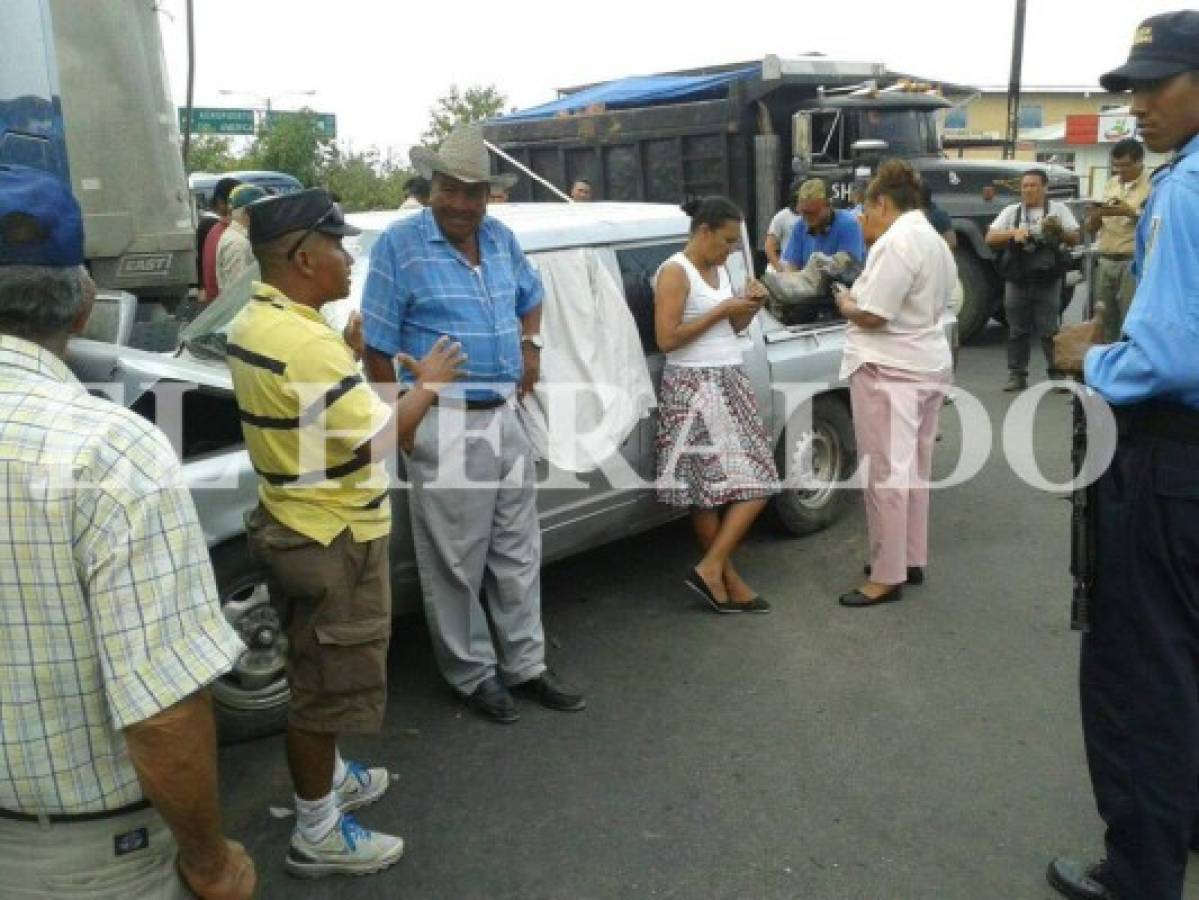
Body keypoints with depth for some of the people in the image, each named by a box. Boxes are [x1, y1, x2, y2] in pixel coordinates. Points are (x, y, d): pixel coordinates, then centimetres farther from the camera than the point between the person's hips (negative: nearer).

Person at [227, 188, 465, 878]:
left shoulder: (252, 323, 5)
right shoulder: (307, 343, -27)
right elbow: (380, 437, -23)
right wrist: (429, 383, -8)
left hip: (291, 522, 10)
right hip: (333, 538, -10)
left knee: (315, 669, 24)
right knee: (328, 679, 4)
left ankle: (329, 777, 43)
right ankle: (318, 834, 20)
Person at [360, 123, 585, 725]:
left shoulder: (500, 238, 8)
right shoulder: (400, 245, -10)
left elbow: (530, 295, 28)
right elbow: (377, 346, -9)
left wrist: (530, 345, 11)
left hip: (505, 418, 6)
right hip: (445, 426, -6)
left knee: (518, 553, 14)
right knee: (457, 564, 4)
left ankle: (525, 665, 28)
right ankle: (473, 674, 22)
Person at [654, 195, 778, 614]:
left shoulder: (720, 269, 15)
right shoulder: (674, 273, -10)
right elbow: (666, 339, -17)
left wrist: (748, 307, 3)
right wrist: (722, 310, -14)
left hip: (731, 383, 9)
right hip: (695, 388, -8)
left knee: (756, 481, 4)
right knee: (707, 489, -5)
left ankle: (714, 571, 8)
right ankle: (726, 578, 6)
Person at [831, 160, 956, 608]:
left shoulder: (895, 242, -17)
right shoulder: (935, 241, 15)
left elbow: (871, 316, -20)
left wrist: (845, 303, -2)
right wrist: (860, 298, 12)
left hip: (891, 370, -10)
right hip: (927, 364, 10)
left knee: (886, 473, -4)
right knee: (913, 469, 16)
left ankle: (888, 576, 2)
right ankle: (912, 559, 26)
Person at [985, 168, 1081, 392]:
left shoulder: (1059, 209, 7)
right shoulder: (1011, 211, 10)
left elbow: (1074, 239, 3)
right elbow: (990, 239, 1)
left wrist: (1057, 230, -16)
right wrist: (1014, 233, -16)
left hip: (1048, 279, -2)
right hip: (1017, 278, 2)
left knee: (1050, 329, -2)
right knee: (1017, 330, 5)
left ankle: (1057, 374, 5)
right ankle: (1017, 375, 12)